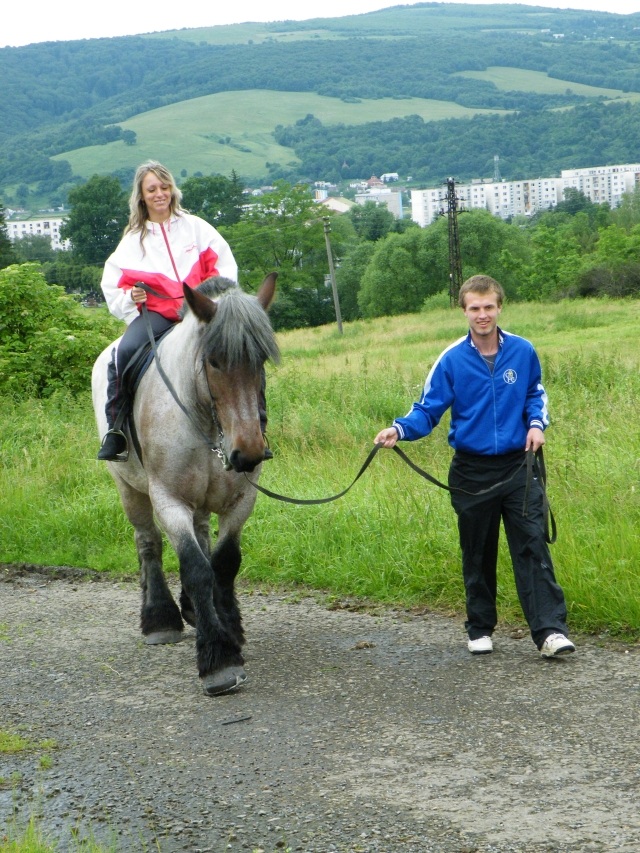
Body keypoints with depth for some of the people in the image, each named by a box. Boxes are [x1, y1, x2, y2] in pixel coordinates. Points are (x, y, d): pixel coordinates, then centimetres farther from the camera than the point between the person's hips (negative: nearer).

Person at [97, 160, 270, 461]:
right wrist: (130, 297, -10)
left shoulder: (194, 226, 15)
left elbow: (223, 263, 11)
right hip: (155, 312, 0)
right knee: (124, 352, -33)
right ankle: (114, 431, -24)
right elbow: (112, 284, 11)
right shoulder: (133, 239, 15)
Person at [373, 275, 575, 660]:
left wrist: (537, 423, -3)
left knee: (533, 546, -7)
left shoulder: (523, 351, -2)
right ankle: (480, 630, 22)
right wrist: (399, 429, -23)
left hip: (518, 467, 0)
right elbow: (428, 410, -5)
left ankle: (550, 630, -10)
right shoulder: (452, 360, -7)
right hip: (472, 472, 0)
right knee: (478, 556, 10)